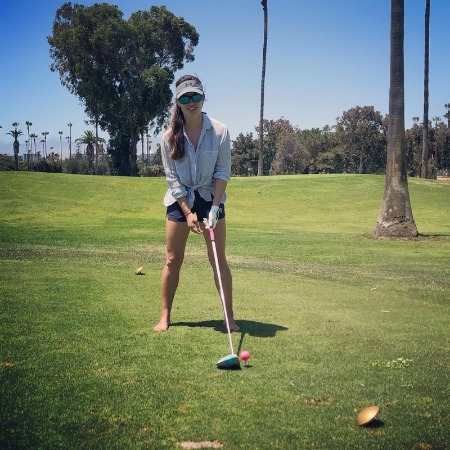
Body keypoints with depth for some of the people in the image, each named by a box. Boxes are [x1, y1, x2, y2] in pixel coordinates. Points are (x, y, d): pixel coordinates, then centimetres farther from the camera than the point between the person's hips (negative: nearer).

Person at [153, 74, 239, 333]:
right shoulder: (170, 136, -8)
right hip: (179, 201, 1)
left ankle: (230, 317, 8)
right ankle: (165, 316, 14)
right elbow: (172, 178, -6)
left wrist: (214, 207, -16)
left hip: (211, 199, -1)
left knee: (219, 260, 0)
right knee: (173, 260, 4)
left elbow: (223, 172, -8)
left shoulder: (219, 131, -10)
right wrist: (188, 213, -12)